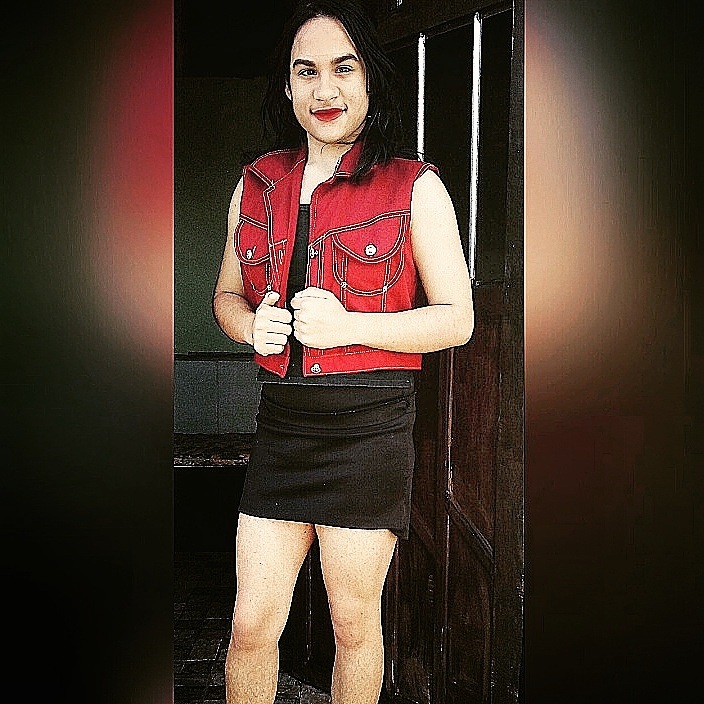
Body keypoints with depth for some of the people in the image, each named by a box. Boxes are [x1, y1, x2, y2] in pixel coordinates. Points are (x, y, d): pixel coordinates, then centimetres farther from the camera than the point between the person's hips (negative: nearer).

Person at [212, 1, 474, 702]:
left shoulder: (416, 186, -2)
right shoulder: (257, 184, 10)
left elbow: (457, 318, -3)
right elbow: (226, 294, 20)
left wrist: (348, 325, -17)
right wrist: (252, 324, -5)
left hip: (369, 426, -3)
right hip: (280, 421, 4)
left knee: (354, 624, 10)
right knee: (251, 624, 6)